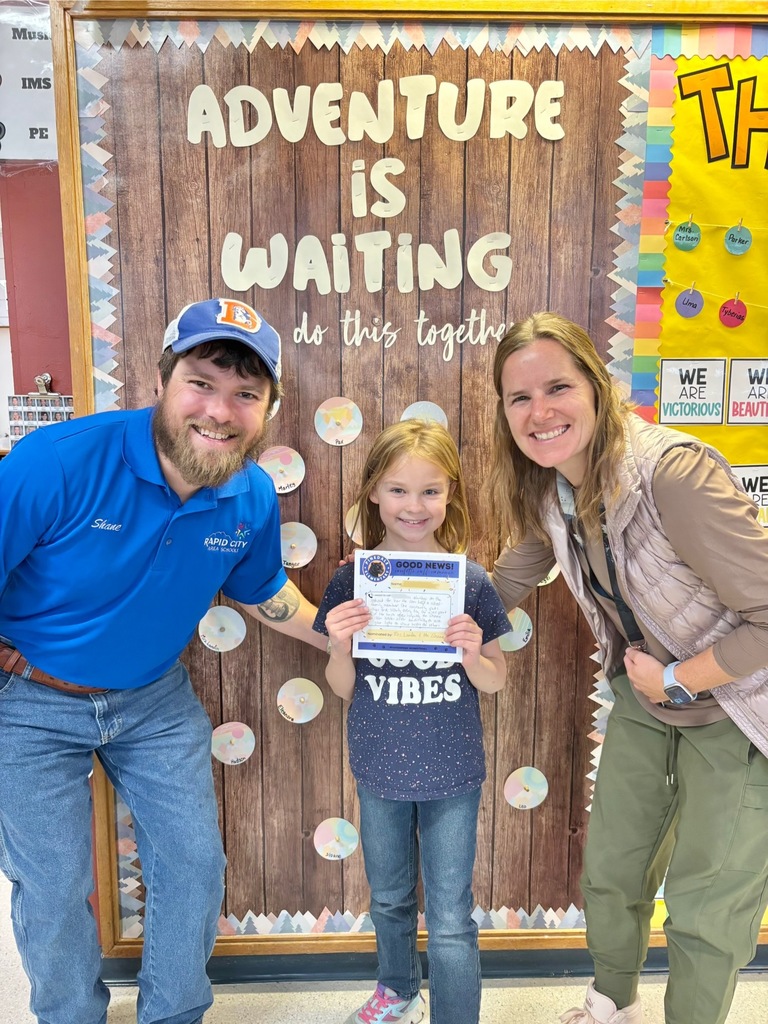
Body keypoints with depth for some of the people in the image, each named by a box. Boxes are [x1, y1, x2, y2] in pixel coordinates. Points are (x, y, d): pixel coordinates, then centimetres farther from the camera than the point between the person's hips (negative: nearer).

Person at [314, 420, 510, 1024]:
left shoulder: (469, 580, -11)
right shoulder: (353, 580, -11)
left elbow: (496, 683, -3)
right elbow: (342, 688, -5)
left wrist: (472, 653, -25)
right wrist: (340, 646, -26)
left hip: (452, 773, -2)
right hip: (380, 769, 2)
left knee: (451, 921, 7)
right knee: (389, 899, 25)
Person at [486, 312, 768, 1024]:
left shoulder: (673, 471, -33)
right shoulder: (547, 489, -10)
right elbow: (507, 584, 5)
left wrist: (677, 680, -21)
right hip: (645, 700, 7)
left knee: (706, 910, 10)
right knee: (610, 869, 21)